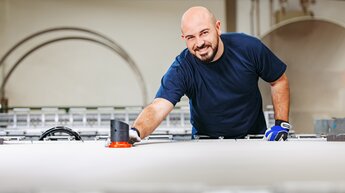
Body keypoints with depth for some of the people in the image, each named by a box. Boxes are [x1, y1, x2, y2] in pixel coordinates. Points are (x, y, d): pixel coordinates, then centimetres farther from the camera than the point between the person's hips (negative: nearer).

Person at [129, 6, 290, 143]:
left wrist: (281, 124, -9)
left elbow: (279, 81, 1)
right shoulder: (181, 68, -20)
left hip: (254, 138, 0)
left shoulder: (249, 47, -14)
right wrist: (135, 132, -55)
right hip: (207, 143, 0)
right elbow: (157, 108, -34)